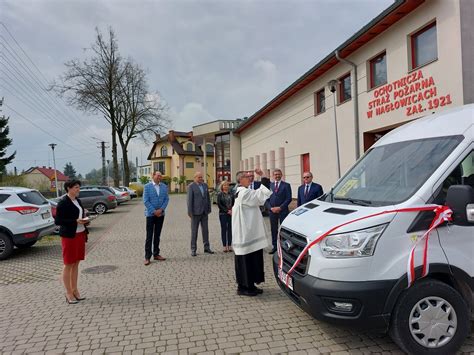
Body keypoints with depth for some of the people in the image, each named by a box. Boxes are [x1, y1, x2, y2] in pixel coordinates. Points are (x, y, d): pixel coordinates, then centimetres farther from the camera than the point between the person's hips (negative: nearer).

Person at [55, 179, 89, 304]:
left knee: (76, 263, 12)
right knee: (68, 264, 3)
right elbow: (57, 220, -14)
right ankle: (69, 293, 12)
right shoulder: (63, 203, -12)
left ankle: (75, 290, 21)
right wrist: (75, 221, -21)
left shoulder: (77, 200, 11)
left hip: (80, 234, 7)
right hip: (69, 236, -7)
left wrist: (84, 219, 0)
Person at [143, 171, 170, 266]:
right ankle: (147, 257, 3)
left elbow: (166, 199, 3)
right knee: (149, 236, -2)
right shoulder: (147, 186, -5)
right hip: (150, 214, -4)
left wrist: (161, 209, -10)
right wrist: (154, 211, -14)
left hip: (160, 214, 4)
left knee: (157, 235, 12)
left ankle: (156, 254, 21)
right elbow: (146, 201, -9)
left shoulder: (164, 186, 5)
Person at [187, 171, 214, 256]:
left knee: (205, 230, 10)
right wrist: (190, 212, -12)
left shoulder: (205, 185, 9)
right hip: (196, 212, -5)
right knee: (194, 231, 3)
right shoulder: (191, 186, -7)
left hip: (204, 212, 5)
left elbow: (208, 197, 12)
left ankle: (207, 248, 20)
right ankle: (193, 249, 11)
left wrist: (209, 209, 8)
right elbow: (189, 200, -9)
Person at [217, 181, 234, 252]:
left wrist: (232, 210, -8)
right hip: (223, 214, -3)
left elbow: (234, 203, 10)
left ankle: (229, 246, 13)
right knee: (224, 229, 1)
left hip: (231, 214, 3)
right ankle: (224, 246, 7)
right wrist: (227, 211, -12)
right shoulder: (219, 194, 0)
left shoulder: (231, 194, 10)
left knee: (230, 229, 5)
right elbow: (219, 204, -7)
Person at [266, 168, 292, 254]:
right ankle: (274, 246, 17)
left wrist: (280, 208, -13)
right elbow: (267, 199, 8)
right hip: (272, 211, 3)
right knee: (273, 230, 8)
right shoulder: (269, 185, 10)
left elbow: (289, 198, -5)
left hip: (283, 211, -3)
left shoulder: (286, 185, 2)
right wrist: (271, 208, -7)